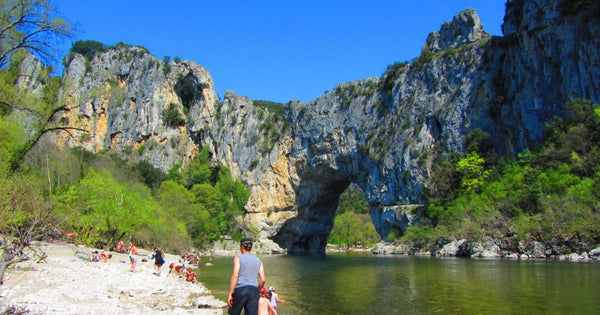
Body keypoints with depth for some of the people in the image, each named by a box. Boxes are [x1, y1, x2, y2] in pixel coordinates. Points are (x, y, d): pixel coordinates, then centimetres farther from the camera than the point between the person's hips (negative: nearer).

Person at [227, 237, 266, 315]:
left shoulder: (238, 258, 1)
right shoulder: (258, 260, 14)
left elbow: (235, 276, -11)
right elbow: (263, 280, 8)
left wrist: (230, 294, -11)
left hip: (240, 289, -3)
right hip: (253, 291, 4)